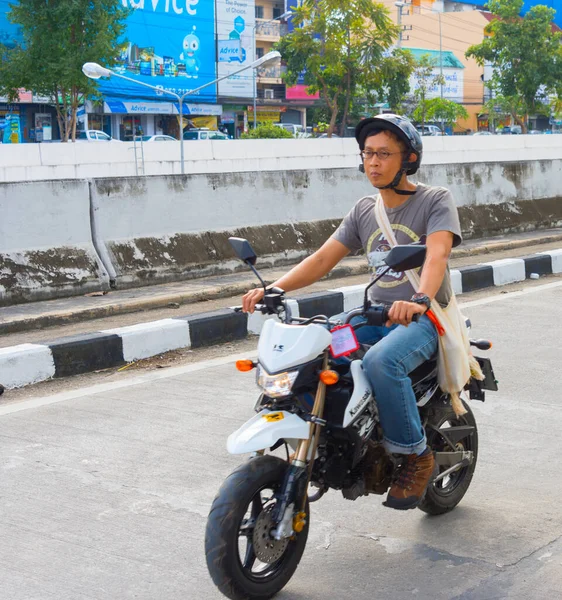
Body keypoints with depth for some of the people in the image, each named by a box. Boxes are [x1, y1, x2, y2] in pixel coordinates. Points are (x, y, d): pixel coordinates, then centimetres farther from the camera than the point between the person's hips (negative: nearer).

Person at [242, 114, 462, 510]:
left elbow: (437, 254, -24)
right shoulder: (364, 211, 12)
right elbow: (323, 259, 7)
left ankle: (417, 456, -17)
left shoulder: (436, 200, -5)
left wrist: (420, 300, -44)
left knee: (380, 361, -36)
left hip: (425, 318, -6)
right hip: (377, 313, 6)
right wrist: (273, 288, -9)